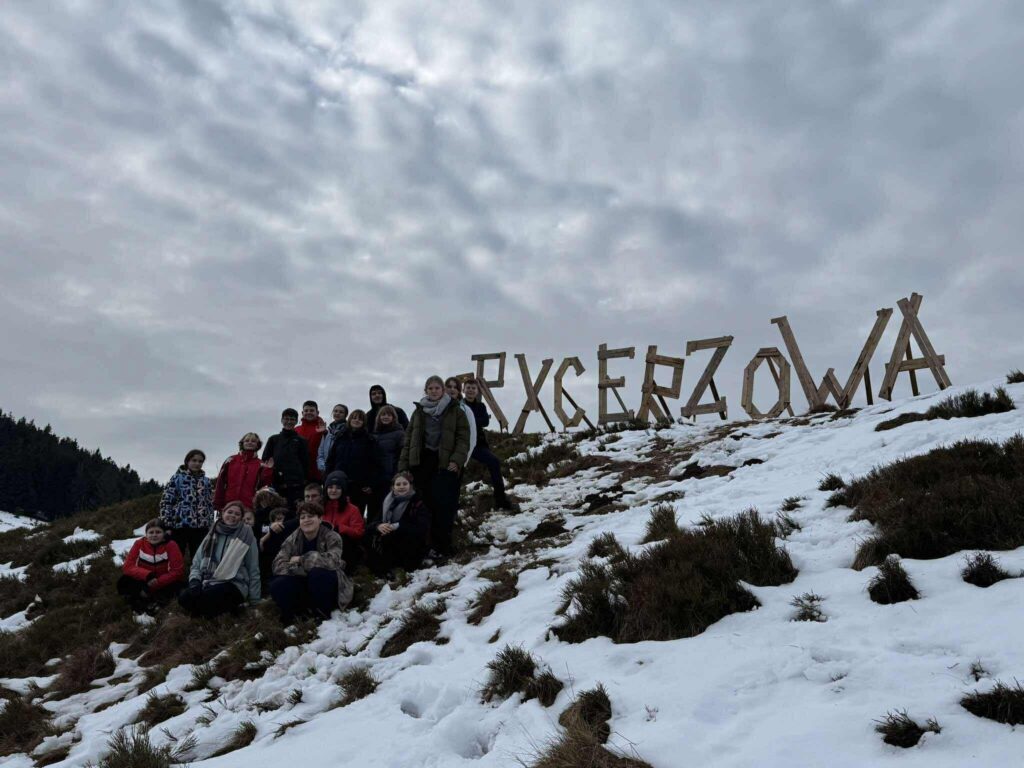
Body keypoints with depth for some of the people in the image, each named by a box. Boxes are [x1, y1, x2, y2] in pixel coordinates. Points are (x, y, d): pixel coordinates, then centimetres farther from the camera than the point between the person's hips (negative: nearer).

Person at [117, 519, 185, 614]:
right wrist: (147, 575, -30)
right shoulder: (139, 544, -7)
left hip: (162, 585, -2)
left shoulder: (171, 546, -14)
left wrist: (156, 583, -27)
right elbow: (127, 566, -13)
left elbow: (177, 571, -19)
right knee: (123, 582, -25)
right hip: (143, 583, 2)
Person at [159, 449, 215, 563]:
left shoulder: (206, 481, 13)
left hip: (201, 527, 4)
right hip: (179, 525, -3)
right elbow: (166, 502, -3)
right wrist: (167, 524, -8)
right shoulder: (177, 478, 0)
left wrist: (210, 525, 10)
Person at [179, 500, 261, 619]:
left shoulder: (246, 537, 2)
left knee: (201, 599, -34)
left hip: (232, 585, -4)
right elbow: (196, 563, 17)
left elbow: (253, 570, 3)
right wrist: (195, 581, -5)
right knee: (184, 598, -26)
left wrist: (254, 600, 1)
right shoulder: (211, 535, 14)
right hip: (208, 583, 5)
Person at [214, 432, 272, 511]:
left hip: (249, 506, -1)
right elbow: (220, 483, 8)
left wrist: (268, 470, -14)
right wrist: (217, 504, 2)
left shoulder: (260, 465, 9)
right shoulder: (231, 460, 11)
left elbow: (261, 484, -1)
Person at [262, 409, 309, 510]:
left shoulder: (300, 441, 11)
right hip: (277, 484, 2)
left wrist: (304, 481, -4)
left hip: (296, 485, -2)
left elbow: (305, 463, 7)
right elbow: (265, 460, 14)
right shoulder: (274, 439, 16)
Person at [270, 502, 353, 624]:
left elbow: (332, 560, -31)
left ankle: (322, 613, -11)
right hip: (303, 586, 3)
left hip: (326, 587, -2)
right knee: (277, 585, -25)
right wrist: (305, 570, -29)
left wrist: (301, 560, -21)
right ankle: (300, 610, -1)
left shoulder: (331, 537, -11)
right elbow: (278, 564, -16)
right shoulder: (293, 539, -1)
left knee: (318, 573, -34)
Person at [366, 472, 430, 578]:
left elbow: (422, 529, -24)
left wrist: (398, 526, -30)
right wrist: (378, 526, -24)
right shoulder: (387, 502, 5)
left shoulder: (418, 504, -10)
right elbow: (372, 523, 1)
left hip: (411, 554, -4)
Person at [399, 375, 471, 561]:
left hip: (445, 464, -3)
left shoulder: (455, 411, 4)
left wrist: (457, 460, -13)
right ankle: (429, 544, 10)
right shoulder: (419, 411, 14)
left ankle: (442, 548, -1)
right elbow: (409, 438, 14)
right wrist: (403, 465, 8)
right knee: (425, 504, 1)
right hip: (422, 463, 3)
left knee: (442, 505, -8)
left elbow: (463, 438, 0)